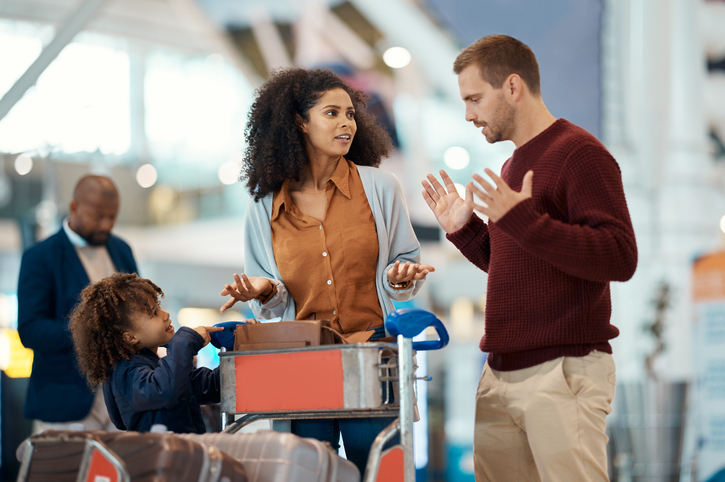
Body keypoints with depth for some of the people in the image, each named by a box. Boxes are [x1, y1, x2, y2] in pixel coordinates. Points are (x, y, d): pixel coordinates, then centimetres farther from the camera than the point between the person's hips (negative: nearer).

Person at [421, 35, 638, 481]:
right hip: (501, 373, 8)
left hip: (564, 372, -8)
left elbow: (620, 259, -18)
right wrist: (464, 228, 14)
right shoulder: (515, 164, 19)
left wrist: (522, 221, -20)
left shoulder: (580, 154, -8)